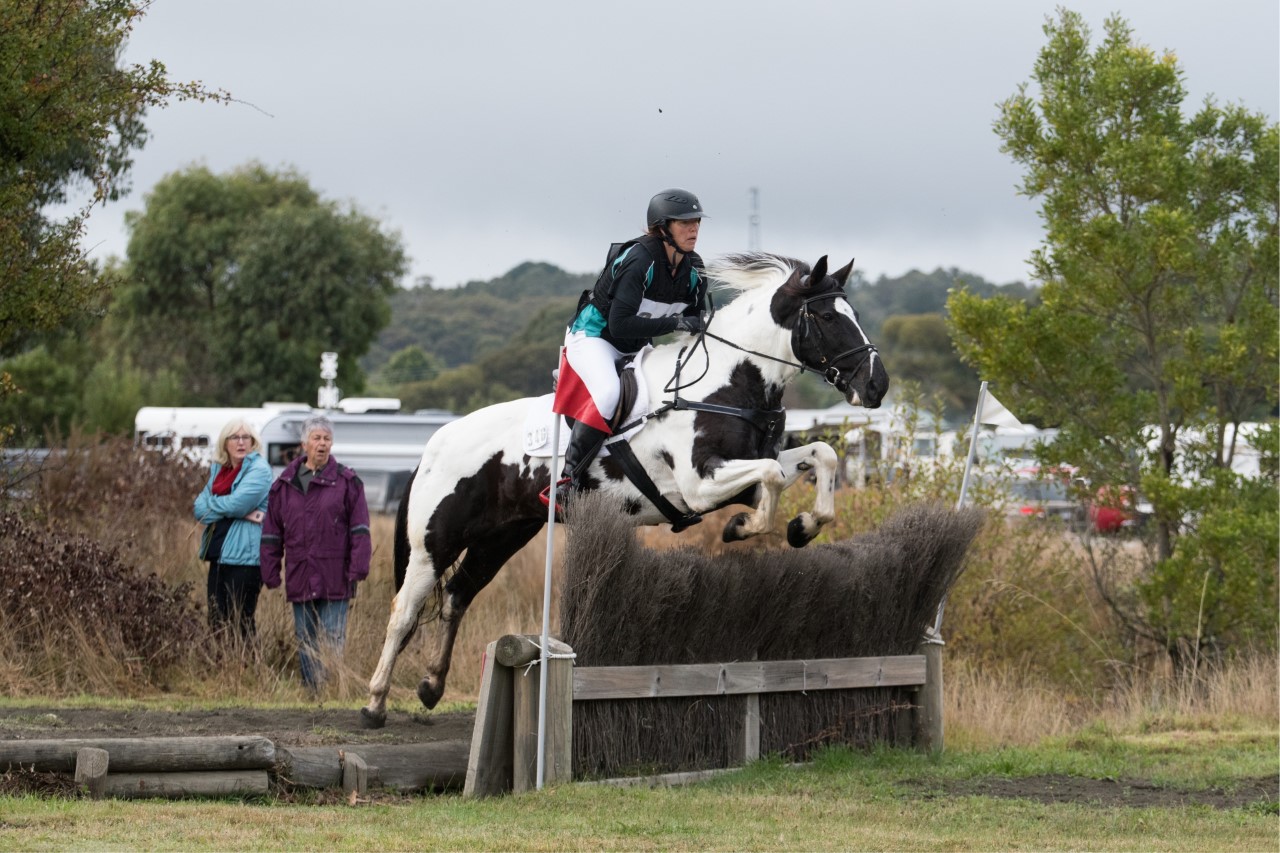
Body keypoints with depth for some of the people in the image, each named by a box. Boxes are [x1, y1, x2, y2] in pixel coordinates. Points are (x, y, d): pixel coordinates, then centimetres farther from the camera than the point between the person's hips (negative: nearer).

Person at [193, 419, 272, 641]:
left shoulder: (259, 470, -6)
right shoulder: (217, 470, 15)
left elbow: (236, 504, -18)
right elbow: (200, 509, 3)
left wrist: (210, 504, 2)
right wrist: (240, 514, -11)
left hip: (244, 557, -7)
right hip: (219, 556, 7)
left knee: (240, 624, -7)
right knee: (217, 622, 7)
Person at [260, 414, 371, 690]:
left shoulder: (346, 481, 1)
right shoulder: (284, 484, 9)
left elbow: (359, 529, -1)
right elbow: (272, 532, 11)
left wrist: (358, 568, -9)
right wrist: (270, 573, 6)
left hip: (335, 579, -3)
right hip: (299, 579, 3)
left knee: (333, 642, -5)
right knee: (306, 643, 8)